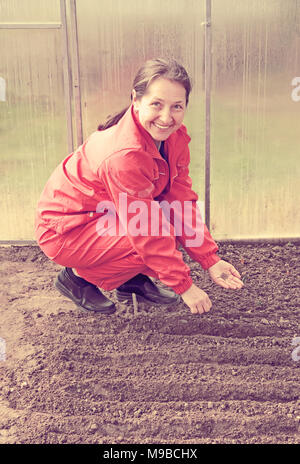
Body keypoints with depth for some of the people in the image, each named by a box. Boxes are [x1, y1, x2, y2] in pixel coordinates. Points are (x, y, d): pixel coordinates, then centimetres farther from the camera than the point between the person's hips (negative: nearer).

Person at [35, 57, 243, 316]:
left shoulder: (176, 137, -8)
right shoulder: (125, 156, -33)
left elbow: (182, 200, -6)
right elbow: (147, 231, -29)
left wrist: (211, 260, -11)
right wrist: (184, 285, -22)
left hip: (106, 216, 8)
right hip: (65, 230, -7)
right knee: (157, 229, -24)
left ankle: (133, 279, 9)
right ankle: (77, 277, -4)